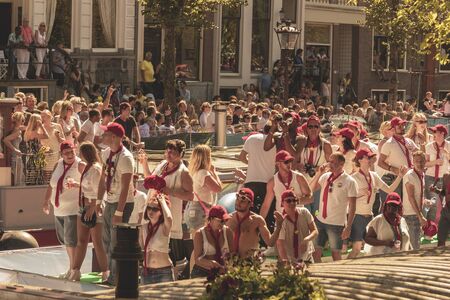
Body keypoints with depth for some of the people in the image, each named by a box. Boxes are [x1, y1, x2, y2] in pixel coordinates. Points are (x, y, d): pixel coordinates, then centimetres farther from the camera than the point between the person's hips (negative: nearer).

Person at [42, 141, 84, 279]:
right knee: (65, 240, 14)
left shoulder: (80, 165, -12)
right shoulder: (58, 165, 9)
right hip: (59, 209, 7)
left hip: (73, 209, -7)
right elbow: (51, 185, 17)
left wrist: (74, 183, -38)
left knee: (71, 240, -11)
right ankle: (72, 267, 24)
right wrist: (47, 201, 14)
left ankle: (73, 269, -5)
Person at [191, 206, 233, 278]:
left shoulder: (227, 231, 7)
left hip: (221, 272, 3)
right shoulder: (200, 234, -2)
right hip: (202, 273, -3)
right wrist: (209, 263, -28)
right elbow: (197, 259, -7)